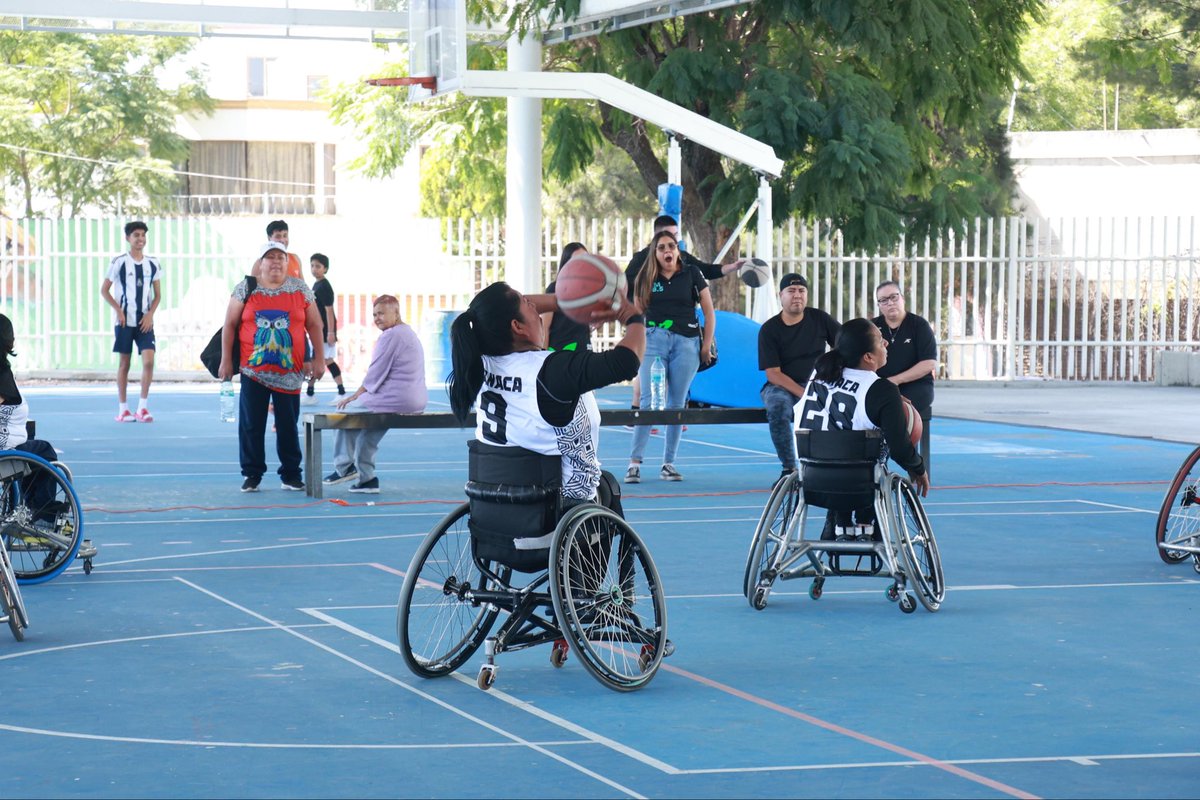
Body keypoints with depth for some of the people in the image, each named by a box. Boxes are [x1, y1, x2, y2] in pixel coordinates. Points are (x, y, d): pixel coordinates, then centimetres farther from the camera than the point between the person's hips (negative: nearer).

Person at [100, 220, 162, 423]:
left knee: (149, 361, -10)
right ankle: (122, 409, 10)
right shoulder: (119, 262, -3)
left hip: (145, 322, 2)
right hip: (125, 321, -2)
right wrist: (118, 310, -9)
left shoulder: (153, 264, 6)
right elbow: (104, 290, 1)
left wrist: (150, 314, -3)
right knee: (124, 363, 3)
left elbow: (157, 294, 12)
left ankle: (142, 407, -2)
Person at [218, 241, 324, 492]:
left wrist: (319, 359, 2)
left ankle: (291, 475, 14)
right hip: (253, 371, 0)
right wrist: (226, 361, -1)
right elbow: (230, 325, 4)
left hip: (289, 373, 0)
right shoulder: (245, 289, 2)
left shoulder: (300, 289, 4)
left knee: (288, 425, 5)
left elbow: (314, 325, 8)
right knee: (251, 424, 2)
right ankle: (252, 474, 11)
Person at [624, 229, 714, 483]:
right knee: (648, 401, -10)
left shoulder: (691, 274, 6)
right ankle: (634, 462, -11)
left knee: (677, 404, 2)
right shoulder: (644, 277, 8)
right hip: (654, 339, 0)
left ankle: (668, 463, 8)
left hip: (687, 341, 1)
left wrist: (707, 345, 2)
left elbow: (709, 312, 8)